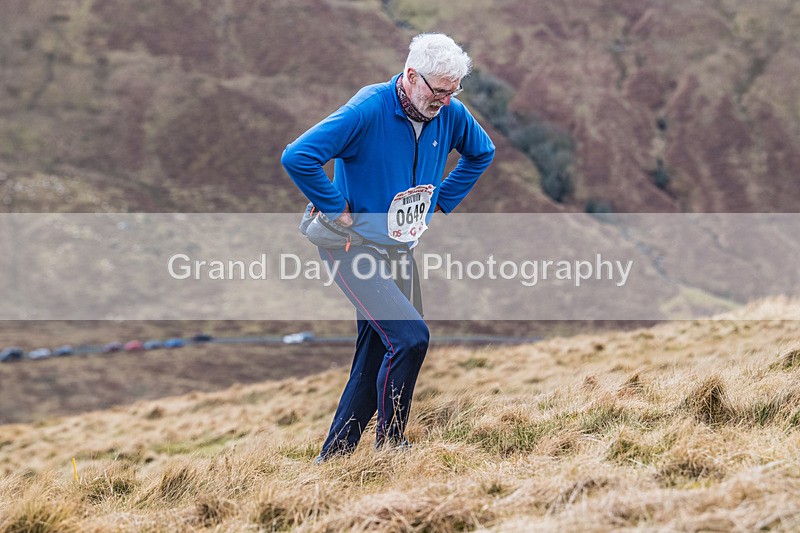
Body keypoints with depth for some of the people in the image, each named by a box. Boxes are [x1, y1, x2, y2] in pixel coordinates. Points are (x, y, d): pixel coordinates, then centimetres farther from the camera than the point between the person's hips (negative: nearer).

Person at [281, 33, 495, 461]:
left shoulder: (450, 114, -2)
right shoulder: (368, 110, -22)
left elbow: (481, 153, 21)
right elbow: (297, 157, -28)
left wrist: (441, 201, 11)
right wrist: (338, 211, -21)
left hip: (401, 250, 7)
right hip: (354, 248, -7)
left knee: (375, 362, 8)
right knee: (410, 337, -20)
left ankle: (334, 457, 20)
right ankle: (388, 448, -4)